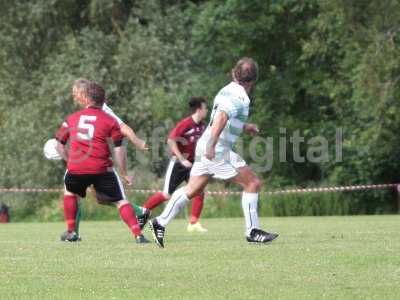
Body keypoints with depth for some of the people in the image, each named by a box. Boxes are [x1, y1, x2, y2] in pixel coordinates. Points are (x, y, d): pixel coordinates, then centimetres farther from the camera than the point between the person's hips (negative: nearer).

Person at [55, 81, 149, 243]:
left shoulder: (71, 118, 16)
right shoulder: (110, 121, 8)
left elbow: (60, 146, 18)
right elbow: (119, 149, 2)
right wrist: (124, 173, 10)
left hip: (76, 168, 2)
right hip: (101, 168, -2)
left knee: (70, 192, 31)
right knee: (121, 201, 4)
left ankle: (71, 232, 28)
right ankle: (138, 234, -9)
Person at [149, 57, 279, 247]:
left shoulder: (227, 91, 15)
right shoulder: (240, 97, -14)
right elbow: (222, 117, -30)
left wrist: (244, 127, 30)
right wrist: (212, 144, -37)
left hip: (207, 148, 9)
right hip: (218, 152, -9)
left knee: (192, 190, 16)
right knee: (253, 183, -3)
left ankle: (160, 223, 14)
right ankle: (252, 231, -1)